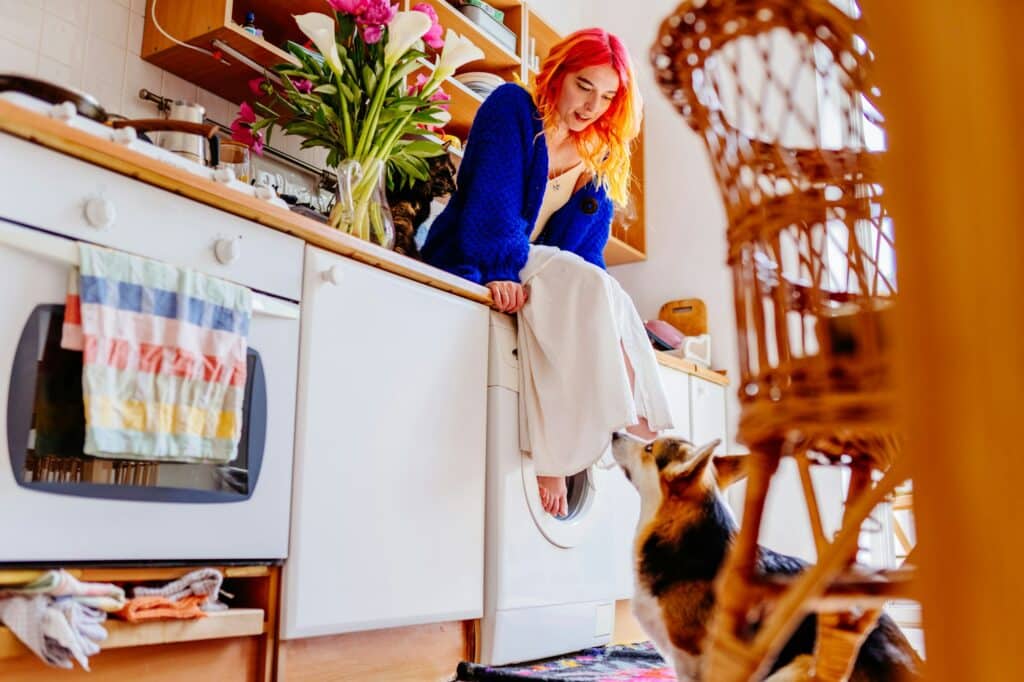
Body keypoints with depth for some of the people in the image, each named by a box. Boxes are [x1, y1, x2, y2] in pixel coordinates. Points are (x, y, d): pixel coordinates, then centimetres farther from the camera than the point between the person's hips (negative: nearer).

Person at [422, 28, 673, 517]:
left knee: (609, 299, -25)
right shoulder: (512, 108, -1)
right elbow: (492, 195, -16)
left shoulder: (600, 164, 16)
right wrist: (503, 267, -29)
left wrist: (599, 303, -13)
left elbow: (589, 249, 7)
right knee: (578, 279, -32)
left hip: (558, 279, 6)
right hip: (474, 266, -6)